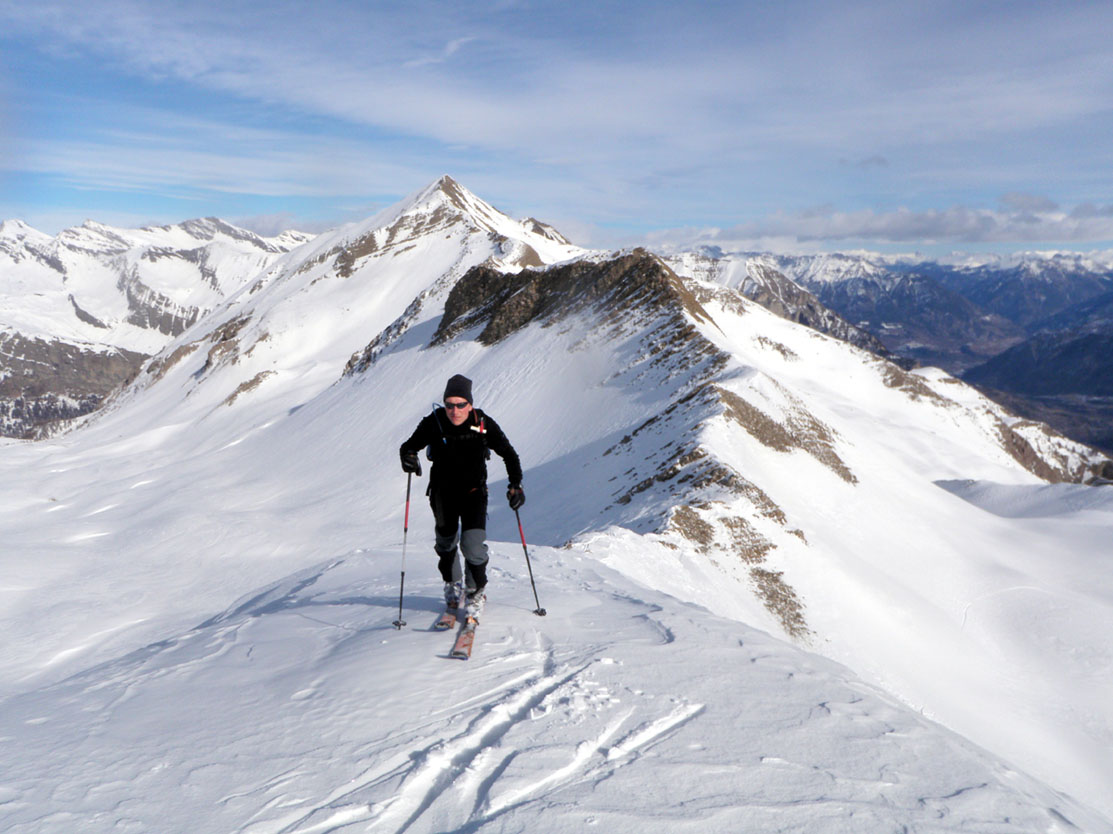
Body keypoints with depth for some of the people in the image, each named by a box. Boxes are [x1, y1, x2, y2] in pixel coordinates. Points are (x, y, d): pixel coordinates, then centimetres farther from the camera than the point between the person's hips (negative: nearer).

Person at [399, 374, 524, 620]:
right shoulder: (433, 423, -16)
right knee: (446, 543, 17)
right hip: (443, 493, 2)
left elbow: (508, 454, -6)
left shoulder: (483, 424, -16)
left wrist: (515, 484, -16)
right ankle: (452, 585, 44)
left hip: (474, 492, -2)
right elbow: (409, 445, -7)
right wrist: (408, 456, -31)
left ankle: (476, 592, 8)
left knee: (473, 544, -16)